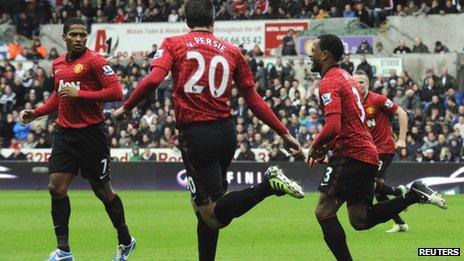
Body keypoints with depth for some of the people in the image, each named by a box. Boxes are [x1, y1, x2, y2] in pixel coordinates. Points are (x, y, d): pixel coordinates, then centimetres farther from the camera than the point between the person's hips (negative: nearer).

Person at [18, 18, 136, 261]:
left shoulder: (94, 60, -10)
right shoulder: (58, 64, 12)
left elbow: (116, 92, -17)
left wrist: (79, 94, -20)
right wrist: (36, 113, 15)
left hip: (92, 133, -6)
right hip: (65, 132, 6)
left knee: (103, 191, 4)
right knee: (56, 187, -4)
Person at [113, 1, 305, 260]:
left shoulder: (173, 44, 2)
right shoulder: (232, 51, 10)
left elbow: (153, 80, -13)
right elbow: (254, 100, 10)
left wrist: (127, 108, 2)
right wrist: (285, 133, 15)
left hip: (195, 135, -5)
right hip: (226, 132, 5)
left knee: (213, 215, -9)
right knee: (206, 208, 19)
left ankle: (268, 185, -27)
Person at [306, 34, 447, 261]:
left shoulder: (329, 83, -12)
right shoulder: (346, 77, 19)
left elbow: (333, 126, -25)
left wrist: (315, 146, -8)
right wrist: (327, 147, 18)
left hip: (350, 155, -10)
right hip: (366, 152, 10)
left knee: (324, 211, -9)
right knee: (360, 221, 12)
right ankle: (413, 195, 7)